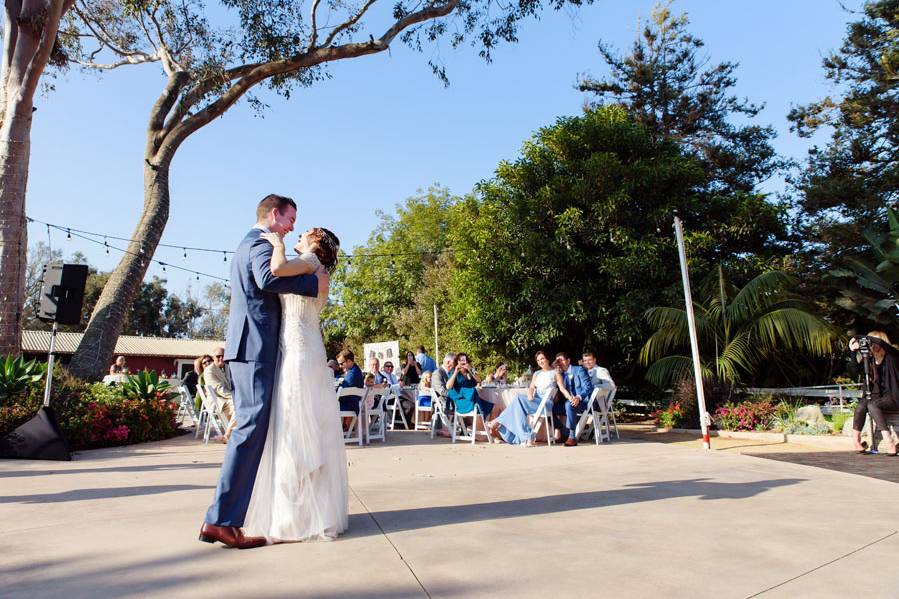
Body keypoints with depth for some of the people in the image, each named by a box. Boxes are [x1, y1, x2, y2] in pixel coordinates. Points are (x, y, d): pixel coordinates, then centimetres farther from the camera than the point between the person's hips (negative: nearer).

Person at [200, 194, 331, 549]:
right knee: (252, 428, -11)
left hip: (246, 348, 11)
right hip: (255, 347, -10)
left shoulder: (248, 244, 26)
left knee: (249, 426, 13)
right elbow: (268, 278, -28)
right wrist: (314, 284, -19)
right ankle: (222, 520, -9)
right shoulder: (260, 243, -7)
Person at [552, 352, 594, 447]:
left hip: (583, 401, -7)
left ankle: (572, 437, -30)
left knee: (569, 405, -37)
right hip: (569, 402, 7)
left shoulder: (579, 369, -2)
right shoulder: (562, 374, 17)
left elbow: (588, 387, -12)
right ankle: (565, 434, -2)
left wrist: (579, 397, -28)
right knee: (552, 408, -13)